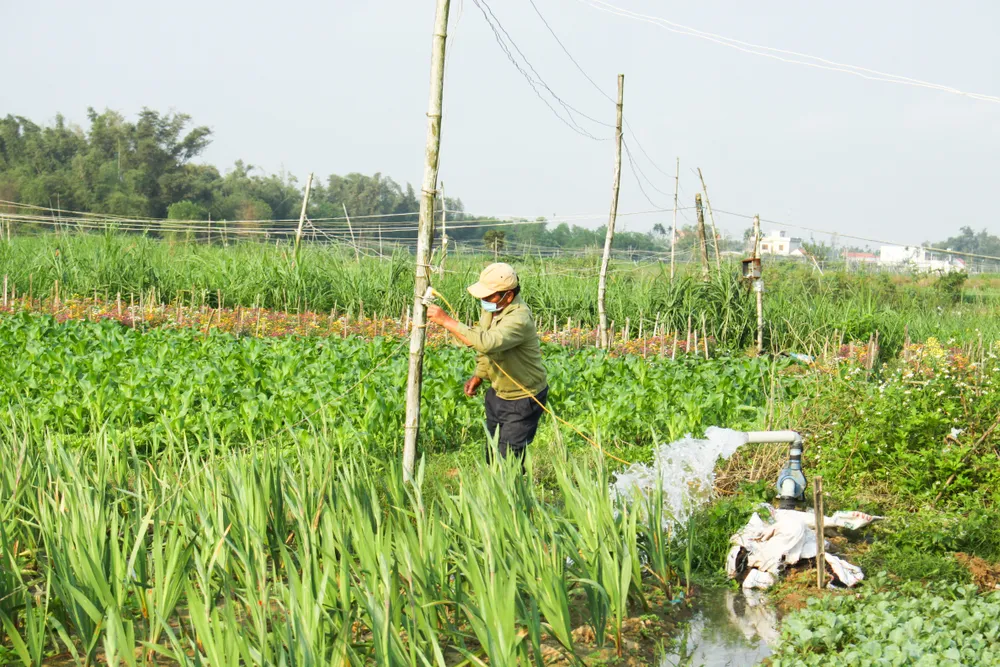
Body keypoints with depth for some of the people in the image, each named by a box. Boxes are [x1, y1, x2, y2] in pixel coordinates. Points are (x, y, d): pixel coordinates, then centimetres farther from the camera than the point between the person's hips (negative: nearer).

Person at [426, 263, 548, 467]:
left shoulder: (519, 319, -32)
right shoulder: (492, 308, -5)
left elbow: (486, 343, -48)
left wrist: (446, 320, -43)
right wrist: (478, 376, 3)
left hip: (522, 399, -9)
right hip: (497, 393, 9)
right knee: (492, 456, 16)